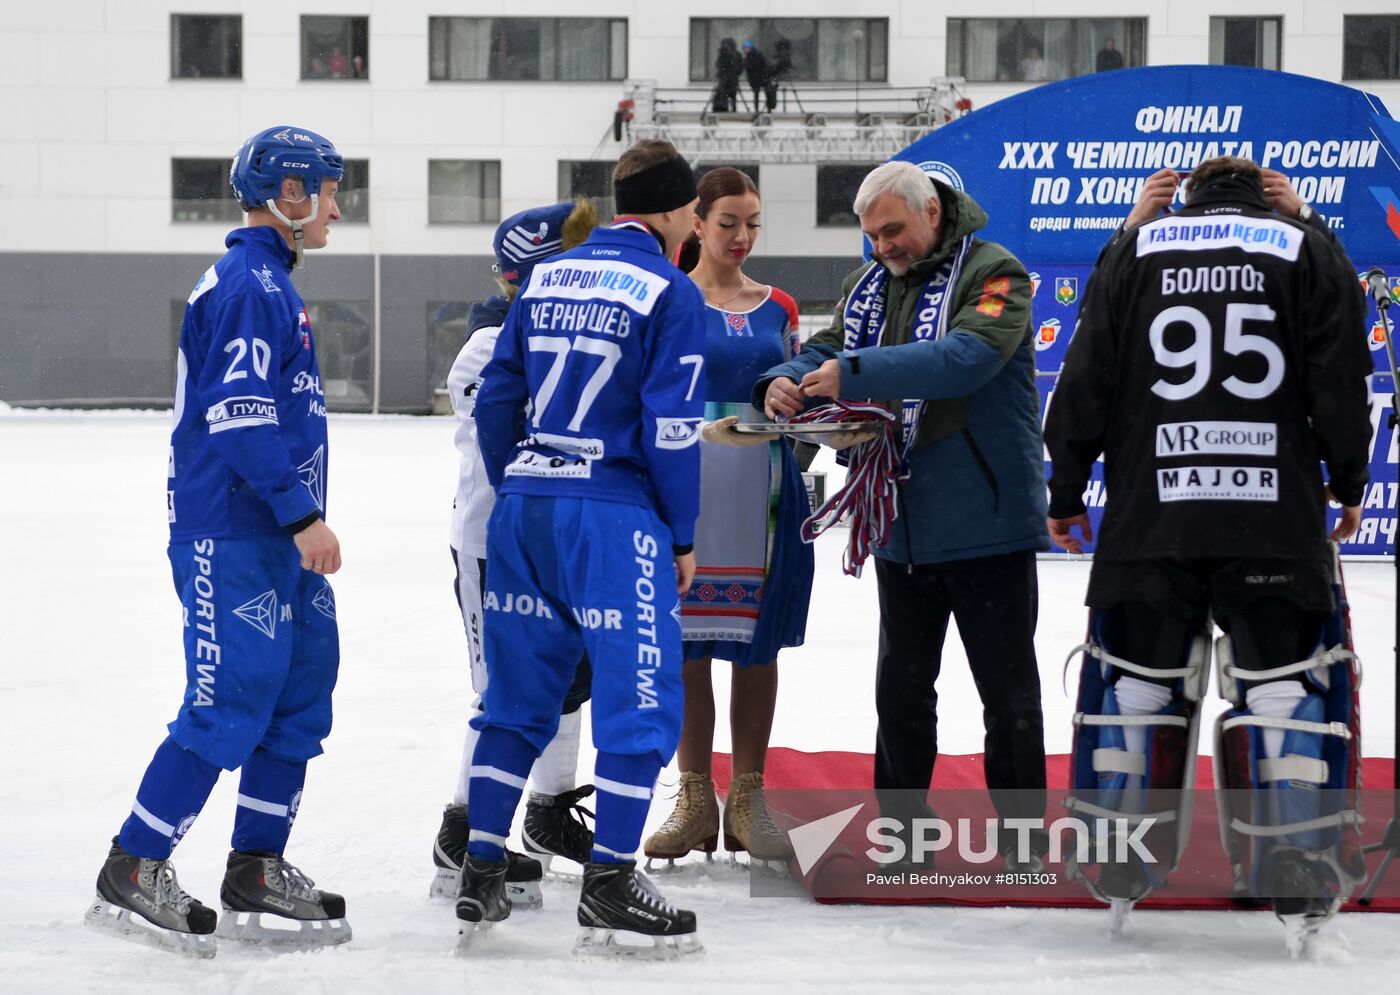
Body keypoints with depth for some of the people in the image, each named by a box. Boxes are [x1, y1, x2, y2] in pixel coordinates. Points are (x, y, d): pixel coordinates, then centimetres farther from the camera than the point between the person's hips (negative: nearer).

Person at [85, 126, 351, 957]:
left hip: (276, 538, 10)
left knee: (301, 696, 10)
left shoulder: (271, 283, 18)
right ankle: (134, 873, -2)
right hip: (233, 538, -10)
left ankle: (257, 875, 16)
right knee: (230, 705, -10)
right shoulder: (249, 284, -15)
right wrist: (303, 515, -23)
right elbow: (239, 417, -22)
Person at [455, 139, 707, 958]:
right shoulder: (670, 291, -6)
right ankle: (609, 889, -3)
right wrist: (683, 538, -2)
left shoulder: (547, 277, 12)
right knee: (641, 698, -1)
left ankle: (482, 879, 14)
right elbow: (671, 429, -11)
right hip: (614, 516, -7)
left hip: (525, 507, 7)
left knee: (520, 692, 14)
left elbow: (498, 398, 13)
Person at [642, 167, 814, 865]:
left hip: (762, 487, 3)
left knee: (757, 643, 3)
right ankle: (696, 801, 7)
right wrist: (707, 428, -16)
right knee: (686, 639, -1)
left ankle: (747, 799, 10)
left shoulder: (777, 308, 13)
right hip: (687, 483, -3)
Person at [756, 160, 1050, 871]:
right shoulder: (869, 285, 11)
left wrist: (855, 371, -33)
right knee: (901, 691, 14)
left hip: (987, 520, -6)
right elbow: (826, 354, 7)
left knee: (1008, 692, 4)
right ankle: (900, 834, 24)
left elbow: (966, 358, -27)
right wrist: (787, 383, -17)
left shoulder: (993, 274, -11)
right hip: (902, 527, 6)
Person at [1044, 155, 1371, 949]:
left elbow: (1085, 382, 7)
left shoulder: (1134, 250, 11)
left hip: (1151, 512, 1)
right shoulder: (1310, 252, 8)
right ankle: (1297, 879, -3)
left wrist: (1067, 492, 13)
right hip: (1277, 516, -1)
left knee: (1138, 676, 10)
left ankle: (1120, 867, 14)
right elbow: (1340, 385, 3)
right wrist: (1350, 487, 16)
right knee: (1286, 679, 2)